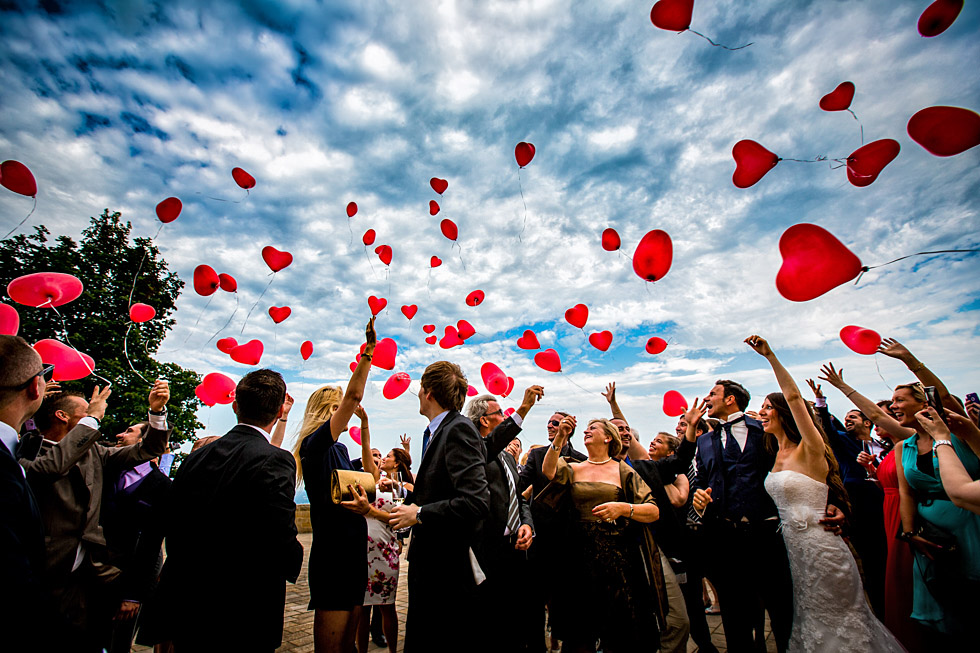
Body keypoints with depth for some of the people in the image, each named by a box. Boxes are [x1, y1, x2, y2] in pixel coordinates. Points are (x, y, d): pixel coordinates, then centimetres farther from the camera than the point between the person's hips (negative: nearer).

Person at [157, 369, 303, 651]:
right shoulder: (275, 461, -22)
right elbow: (283, 546, -24)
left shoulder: (195, 458, -1)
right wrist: (297, 555, -2)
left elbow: (173, 531, 6)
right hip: (244, 618, -6)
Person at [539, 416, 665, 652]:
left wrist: (623, 508, -23)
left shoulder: (623, 471, 2)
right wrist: (560, 438, -27)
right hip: (578, 556, 2)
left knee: (619, 632, 7)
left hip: (615, 555, -2)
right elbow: (549, 471, -15)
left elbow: (654, 511, -5)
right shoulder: (573, 469, 7)